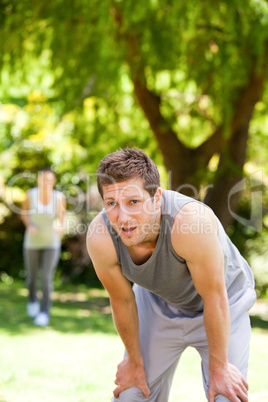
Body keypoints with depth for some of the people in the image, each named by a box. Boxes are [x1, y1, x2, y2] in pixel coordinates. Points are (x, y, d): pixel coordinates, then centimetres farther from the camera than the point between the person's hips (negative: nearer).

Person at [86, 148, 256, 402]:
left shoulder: (190, 221, -42)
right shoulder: (100, 238, -31)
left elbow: (214, 297, -28)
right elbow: (122, 301, -12)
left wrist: (218, 367, -16)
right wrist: (134, 361, 2)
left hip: (222, 303, -3)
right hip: (158, 304, 3)